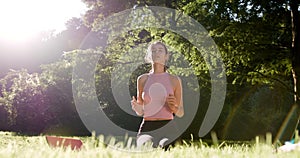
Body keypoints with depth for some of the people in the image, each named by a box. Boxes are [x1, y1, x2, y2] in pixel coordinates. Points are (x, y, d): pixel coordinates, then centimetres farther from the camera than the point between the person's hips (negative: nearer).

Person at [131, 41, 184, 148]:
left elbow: (181, 113, 13)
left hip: (168, 128, 0)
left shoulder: (174, 80, 9)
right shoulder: (142, 79, 12)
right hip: (147, 128, 0)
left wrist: (175, 108, -11)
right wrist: (136, 107, -6)